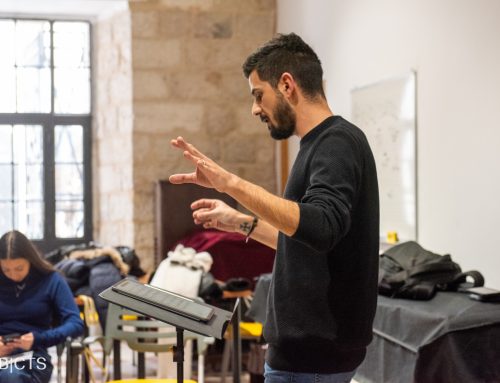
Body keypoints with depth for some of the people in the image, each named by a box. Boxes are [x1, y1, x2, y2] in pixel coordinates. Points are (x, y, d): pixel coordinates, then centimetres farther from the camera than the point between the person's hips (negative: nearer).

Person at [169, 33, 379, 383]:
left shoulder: (338, 143, -16)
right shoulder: (324, 144, 14)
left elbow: (320, 228, -33)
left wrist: (230, 182, -35)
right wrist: (242, 223, 23)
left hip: (314, 353, -10)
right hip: (309, 344, 10)